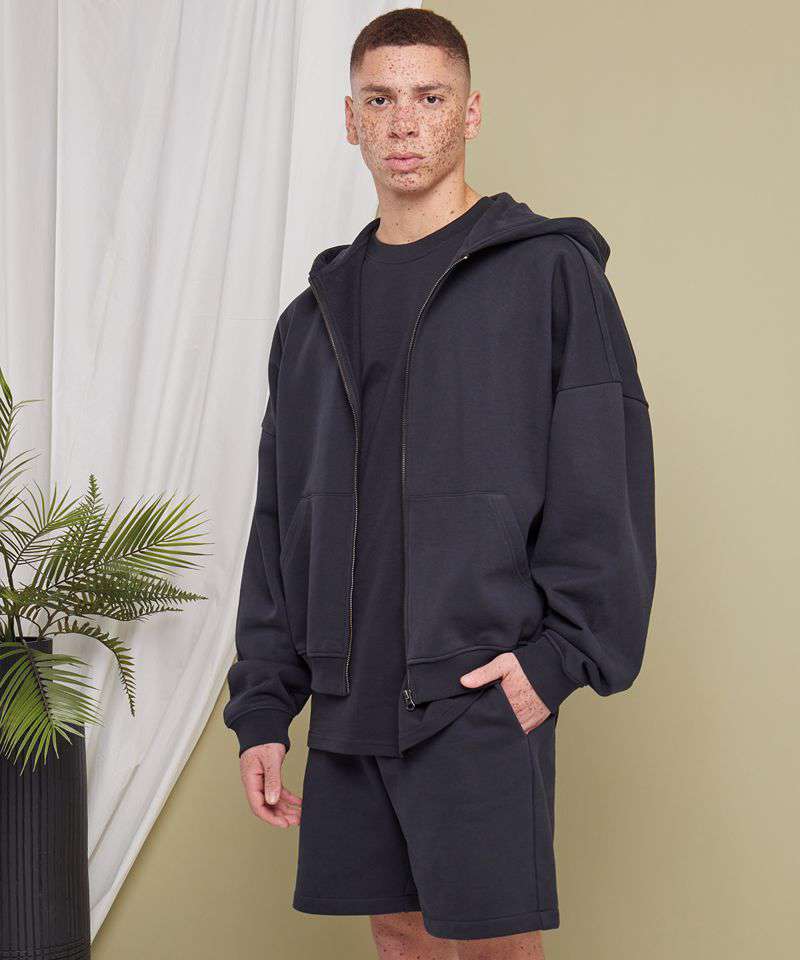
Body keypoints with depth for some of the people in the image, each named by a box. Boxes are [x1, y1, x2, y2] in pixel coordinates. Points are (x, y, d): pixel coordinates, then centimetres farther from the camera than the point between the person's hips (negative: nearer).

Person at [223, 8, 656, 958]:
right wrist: (262, 706, 10)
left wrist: (561, 652, -15)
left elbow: (605, 480, -7)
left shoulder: (545, 271, -2)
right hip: (349, 701, 5)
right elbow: (279, 523, 15)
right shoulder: (316, 314, 15)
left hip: (483, 696, -5)